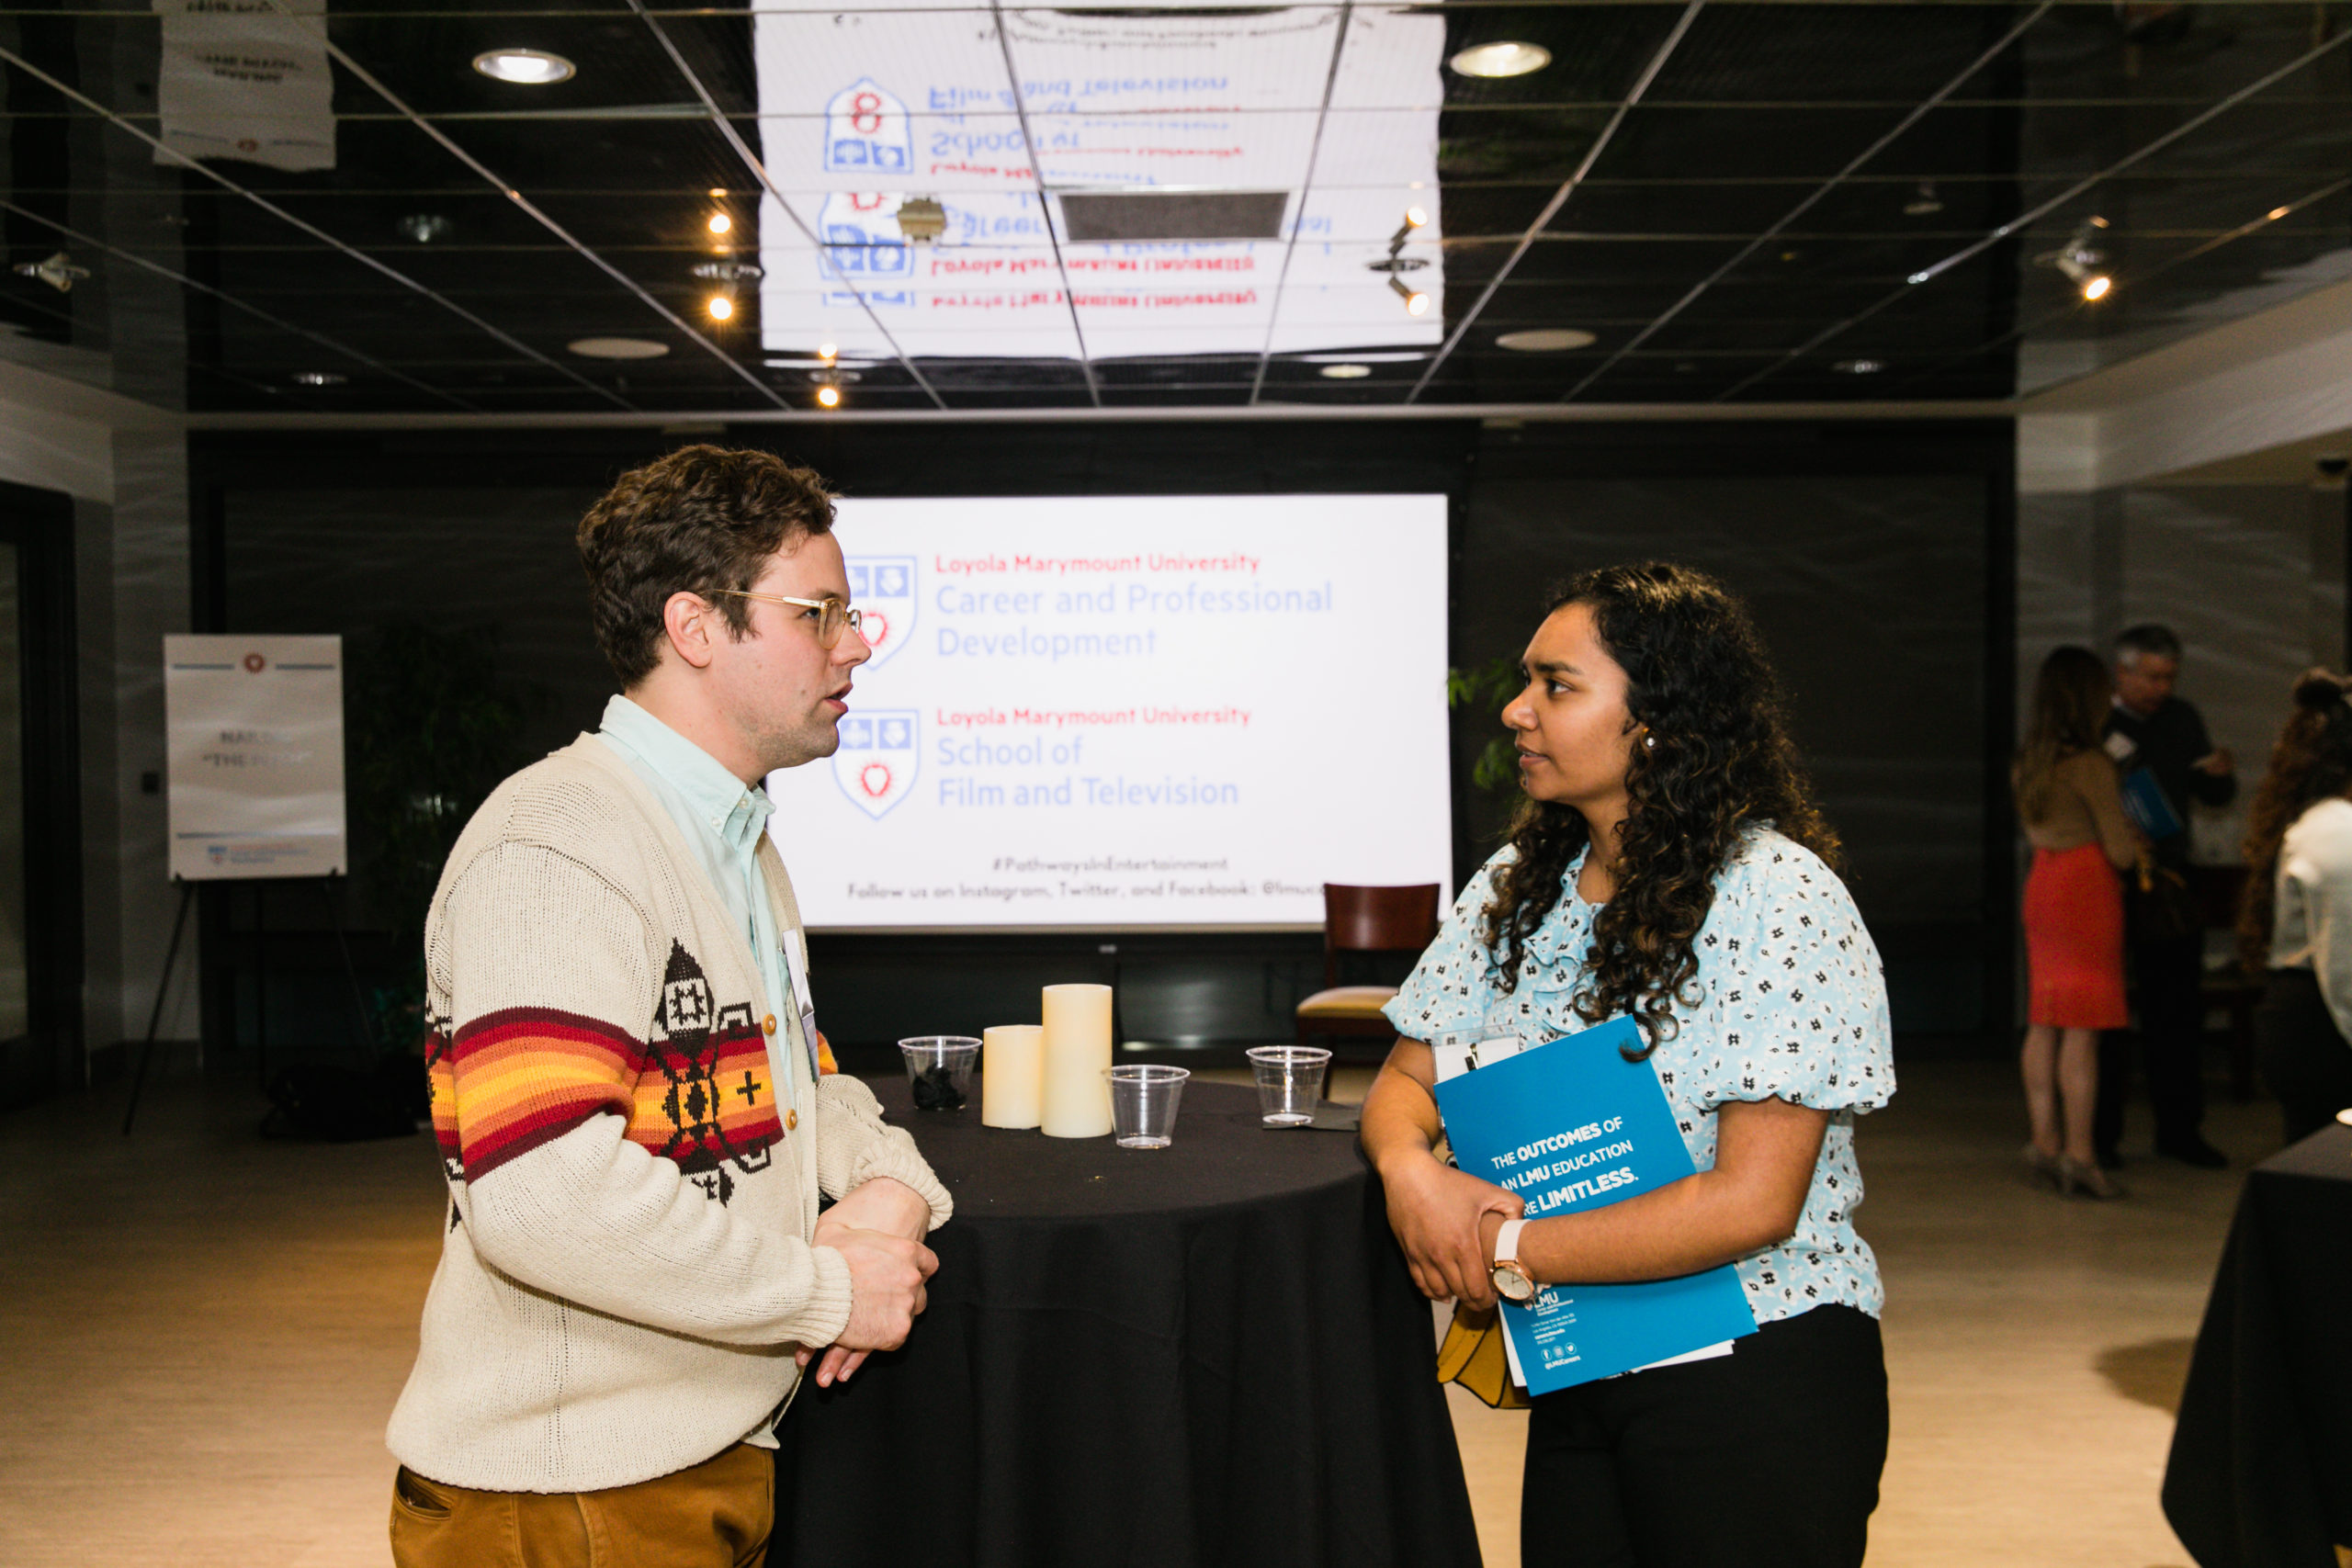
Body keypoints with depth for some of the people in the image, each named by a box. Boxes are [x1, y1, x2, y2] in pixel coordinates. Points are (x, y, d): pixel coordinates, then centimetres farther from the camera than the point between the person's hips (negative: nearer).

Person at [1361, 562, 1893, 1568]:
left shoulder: (1778, 898, -17)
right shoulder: (1517, 888, 4)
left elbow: (1752, 1202, -22)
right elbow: (1404, 1082, 6)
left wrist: (1514, 1251, -21)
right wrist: (1410, 1171, -17)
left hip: (1760, 1381, -6)